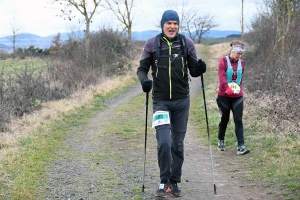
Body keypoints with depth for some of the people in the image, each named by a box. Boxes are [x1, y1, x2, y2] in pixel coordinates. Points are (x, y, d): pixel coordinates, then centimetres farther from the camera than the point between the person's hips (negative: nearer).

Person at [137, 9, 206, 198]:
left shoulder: (187, 43, -1)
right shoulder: (152, 44, -4)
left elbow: (193, 71, 5)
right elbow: (142, 68, 2)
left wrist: (199, 69, -18)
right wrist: (144, 80, -20)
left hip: (182, 101, 2)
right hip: (160, 101, -1)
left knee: (178, 143, 8)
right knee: (164, 142, -13)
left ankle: (174, 182, 21)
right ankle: (164, 181, 6)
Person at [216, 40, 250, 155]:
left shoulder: (241, 63, 5)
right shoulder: (224, 61, -8)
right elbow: (221, 77, -19)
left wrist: (239, 88, 2)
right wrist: (228, 89, -33)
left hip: (238, 97, 3)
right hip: (224, 96, -3)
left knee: (238, 120, -4)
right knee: (224, 119, 10)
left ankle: (241, 146, -8)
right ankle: (221, 141, 31)